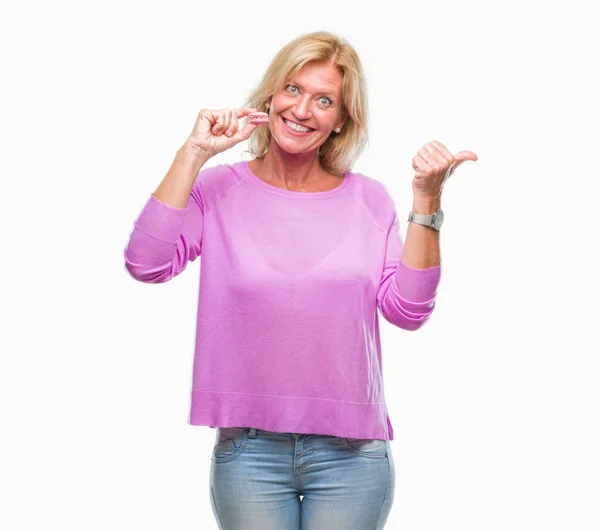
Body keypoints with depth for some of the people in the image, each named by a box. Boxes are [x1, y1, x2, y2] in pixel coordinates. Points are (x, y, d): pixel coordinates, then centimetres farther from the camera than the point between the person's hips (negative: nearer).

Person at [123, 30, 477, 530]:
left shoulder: (369, 199, 4)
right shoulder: (219, 189, 1)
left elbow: (407, 310, -5)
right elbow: (146, 264, -14)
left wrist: (426, 200, -11)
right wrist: (194, 153, -14)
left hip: (351, 452, 1)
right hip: (249, 451, -1)